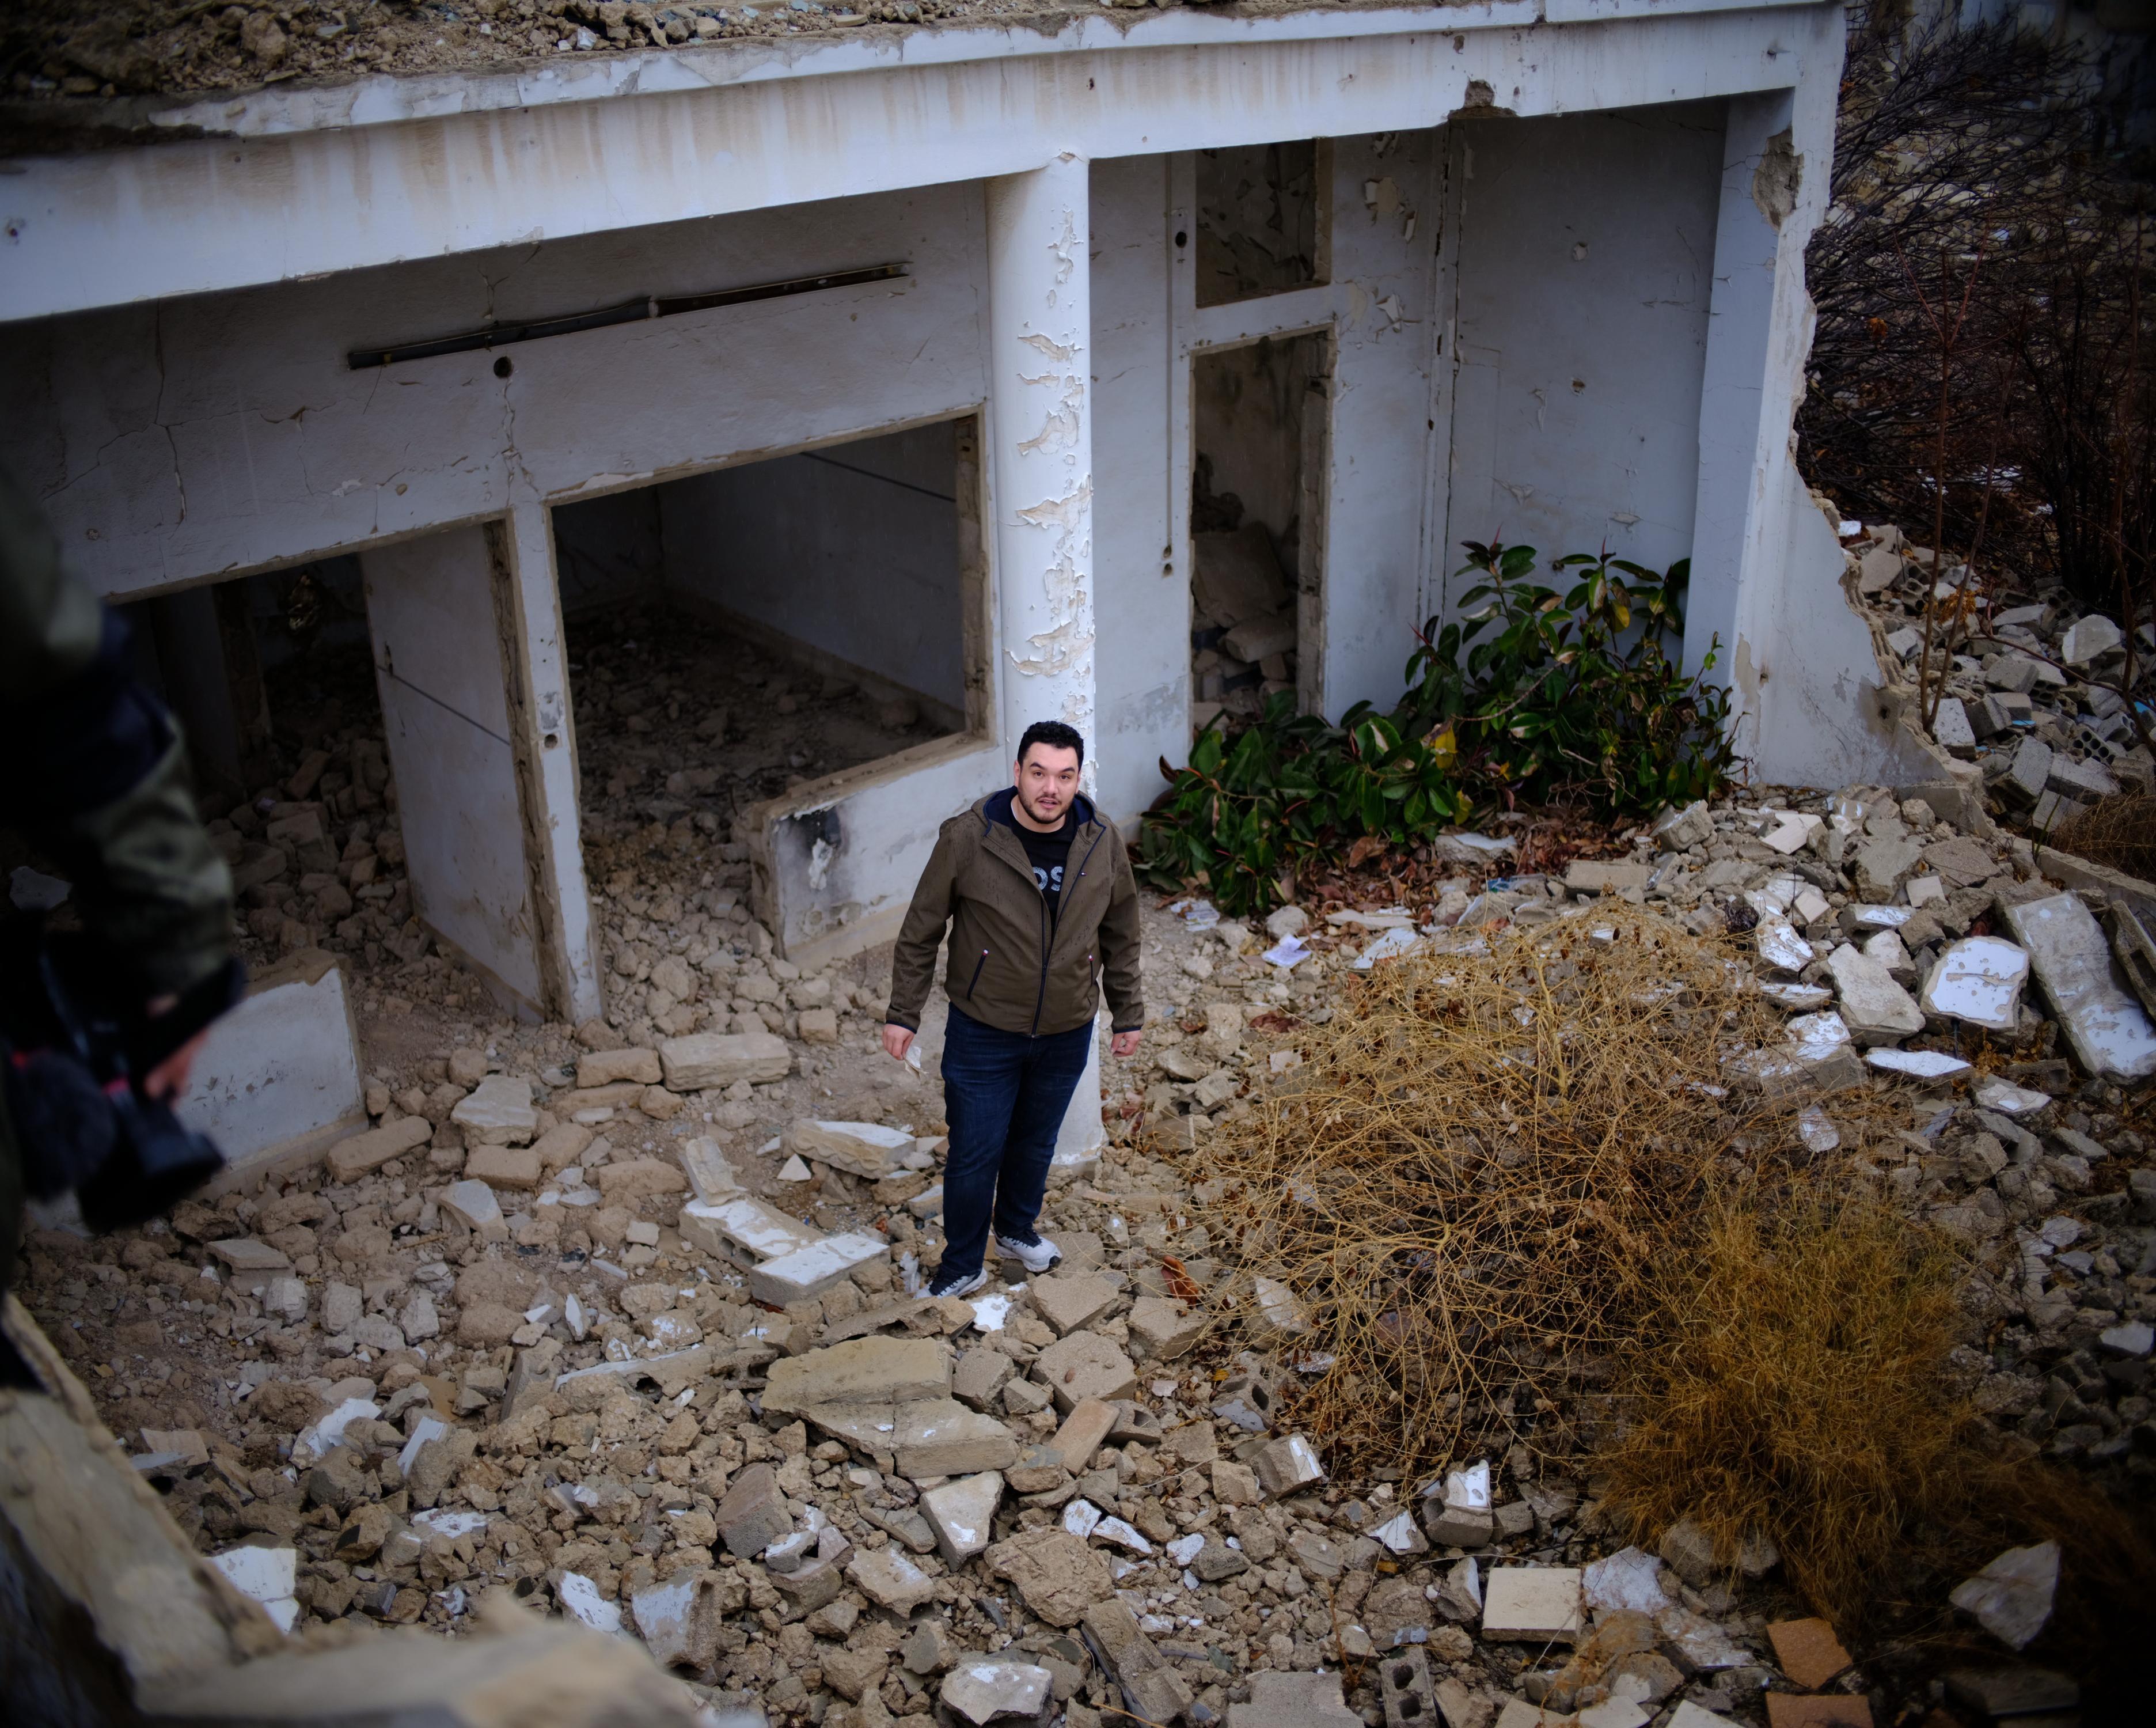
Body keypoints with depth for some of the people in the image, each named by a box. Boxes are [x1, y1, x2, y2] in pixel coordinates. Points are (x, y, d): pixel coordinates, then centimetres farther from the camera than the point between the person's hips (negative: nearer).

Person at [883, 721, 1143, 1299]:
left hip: (1066, 1034, 3)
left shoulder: (1102, 843, -8)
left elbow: (1120, 936, 6)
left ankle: (1017, 1228, 48)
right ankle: (962, 1267, 28)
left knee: (1036, 1142, 22)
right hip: (983, 1034, -3)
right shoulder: (968, 838, -18)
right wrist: (903, 1013, -5)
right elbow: (921, 931, -7)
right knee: (974, 1156, 6)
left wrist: (1128, 1014, 10)